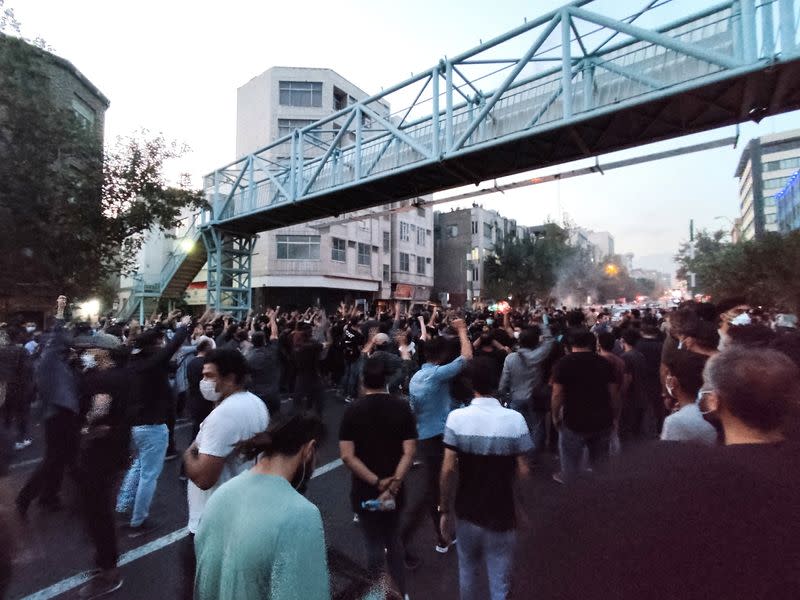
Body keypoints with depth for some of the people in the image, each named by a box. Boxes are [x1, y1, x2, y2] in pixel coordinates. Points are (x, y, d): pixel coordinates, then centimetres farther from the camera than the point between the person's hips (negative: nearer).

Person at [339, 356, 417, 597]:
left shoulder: (353, 410, -12)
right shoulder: (402, 408, -10)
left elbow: (347, 456, -17)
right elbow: (409, 452, -15)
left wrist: (377, 483, -16)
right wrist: (393, 485, -15)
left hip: (364, 491, -2)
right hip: (395, 490, 2)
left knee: (375, 545, 17)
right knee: (393, 541, 25)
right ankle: (399, 592, 38)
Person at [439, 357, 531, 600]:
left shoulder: (457, 418, -16)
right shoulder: (515, 419, -16)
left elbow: (448, 469, -14)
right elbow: (522, 472, -10)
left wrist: (445, 510, -2)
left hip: (467, 513, 1)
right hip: (502, 516, -1)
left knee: (468, 573, 26)